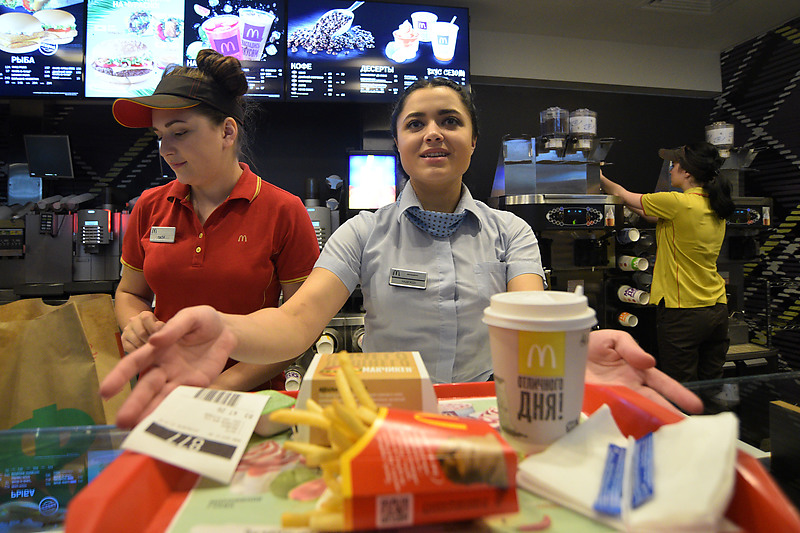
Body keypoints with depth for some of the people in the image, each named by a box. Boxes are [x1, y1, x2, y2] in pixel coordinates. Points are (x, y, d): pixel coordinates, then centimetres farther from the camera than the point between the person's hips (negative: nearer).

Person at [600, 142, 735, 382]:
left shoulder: (678, 203, -16)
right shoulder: (715, 208, 8)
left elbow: (624, 196, -2)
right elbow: (659, 217, 18)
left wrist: (600, 178, 16)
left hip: (682, 312, -8)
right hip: (718, 310, 8)